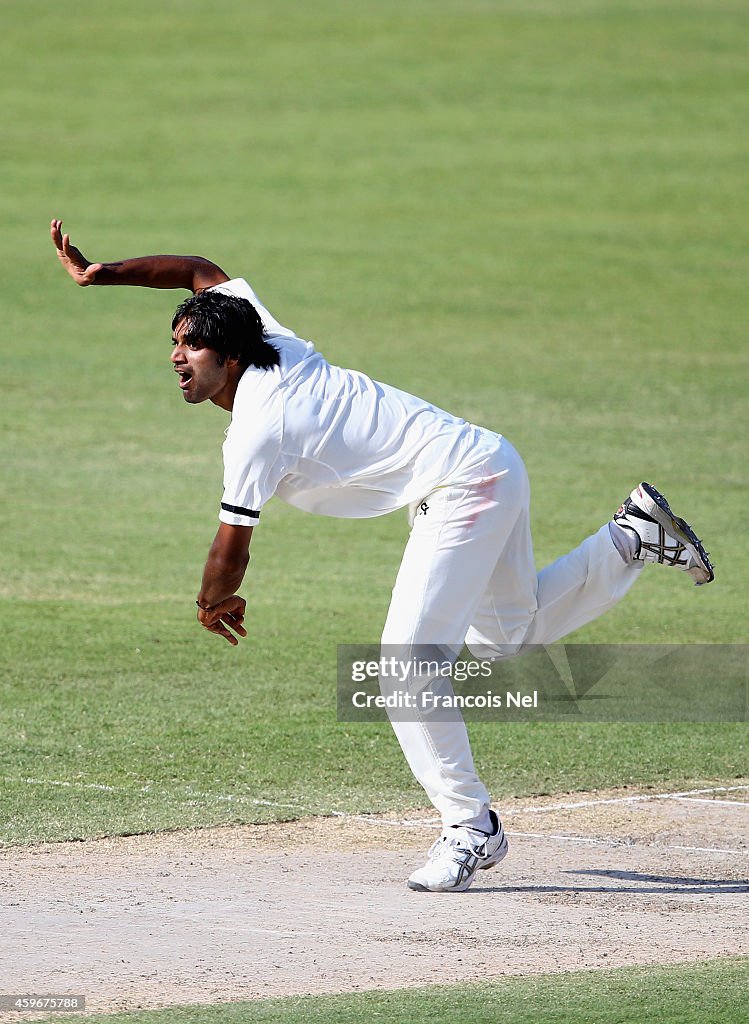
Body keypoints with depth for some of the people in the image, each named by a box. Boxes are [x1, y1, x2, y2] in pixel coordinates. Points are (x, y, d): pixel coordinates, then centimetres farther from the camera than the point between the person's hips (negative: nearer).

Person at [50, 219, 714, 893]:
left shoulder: (255, 429, -19)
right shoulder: (273, 342, 3)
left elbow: (231, 550, -12)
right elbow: (203, 273, 18)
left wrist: (213, 604, 9)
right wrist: (101, 274, 12)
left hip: (463, 485, -10)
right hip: (491, 464, 10)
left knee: (407, 657, -17)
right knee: (507, 638, 28)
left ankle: (472, 829, -14)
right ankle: (634, 538, 28)